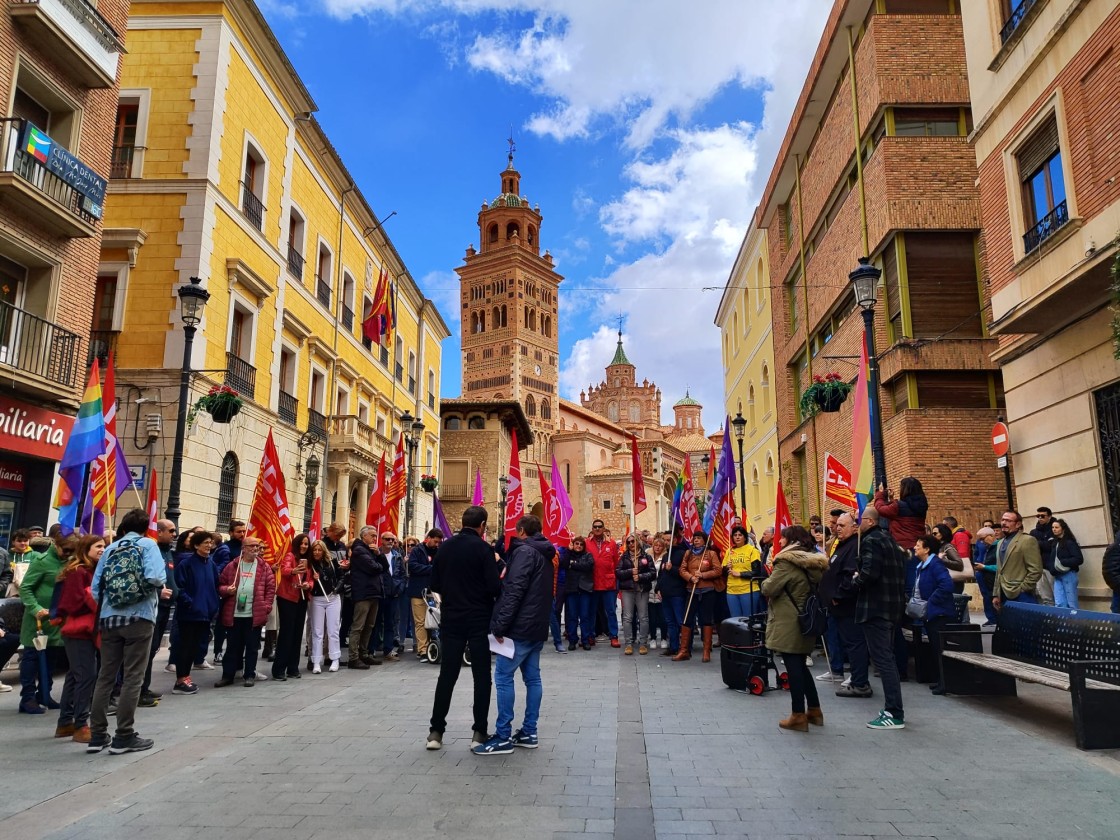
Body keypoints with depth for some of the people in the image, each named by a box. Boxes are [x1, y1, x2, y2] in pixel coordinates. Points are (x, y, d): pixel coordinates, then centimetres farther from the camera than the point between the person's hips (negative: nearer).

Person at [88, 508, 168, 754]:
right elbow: (155, 577, -17)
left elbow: (95, 587, 10)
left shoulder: (110, 549, 13)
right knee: (132, 677, 0)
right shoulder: (148, 544, -1)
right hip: (138, 617, -5)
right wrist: (160, 591, 4)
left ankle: (97, 735, 14)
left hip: (109, 618, 5)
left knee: (105, 676, 11)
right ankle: (124, 736, 3)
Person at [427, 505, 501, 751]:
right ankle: (479, 732, 8)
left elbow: (434, 585, 7)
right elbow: (494, 586, -16)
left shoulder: (445, 547, 3)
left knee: (447, 675, 10)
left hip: (451, 619, 4)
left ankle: (436, 731, 11)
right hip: (479, 620, -4)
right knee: (481, 676, 6)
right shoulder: (483, 548, -11)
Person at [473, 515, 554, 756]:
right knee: (532, 678, 10)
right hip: (538, 627, 9)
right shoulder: (544, 555, 18)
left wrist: (500, 625, -20)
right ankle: (529, 733, 14)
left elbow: (515, 591, -20)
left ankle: (503, 737, -3)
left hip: (521, 626, -9)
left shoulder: (524, 551, -12)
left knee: (503, 677, -5)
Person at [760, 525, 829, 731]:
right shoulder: (814, 562, 9)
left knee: (793, 667, -2)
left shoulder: (787, 561, -15)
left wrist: (766, 582, 2)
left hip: (788, 623, -8)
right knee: (801, 665, 19)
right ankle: (814, 710, 24)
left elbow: (769, 589, -18)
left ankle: (798, 716, 4)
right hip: (807, 621, 8)